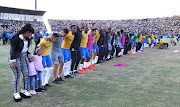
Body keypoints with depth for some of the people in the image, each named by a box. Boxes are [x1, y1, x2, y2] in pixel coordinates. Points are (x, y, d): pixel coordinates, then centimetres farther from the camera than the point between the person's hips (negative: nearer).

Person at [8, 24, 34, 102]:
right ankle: (16, 93, 10)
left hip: (24, 57, 8)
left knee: (26, 74, 5)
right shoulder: (16, 38, -17)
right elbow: (12, 49, -17)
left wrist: (29, 55, 13)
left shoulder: (27, 39, 7)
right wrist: (13, 61, -21)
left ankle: (23, 90, 20)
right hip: (16, 58, -7)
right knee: (17, 76, -3)